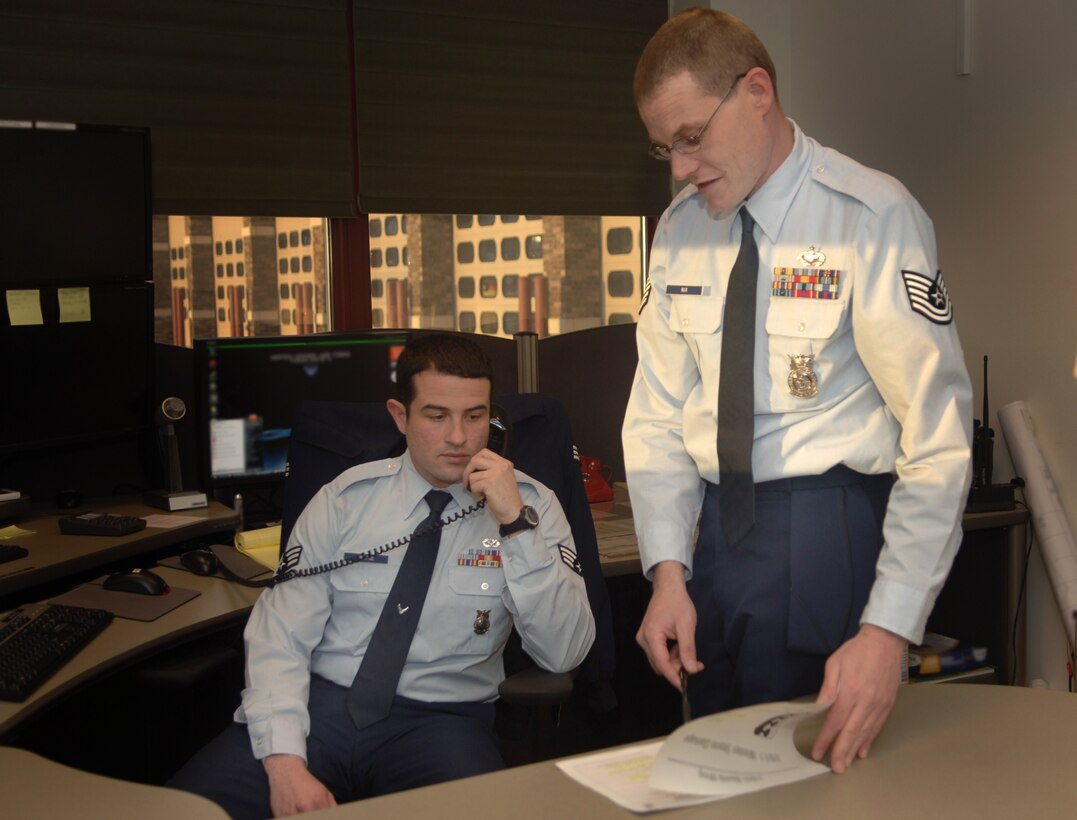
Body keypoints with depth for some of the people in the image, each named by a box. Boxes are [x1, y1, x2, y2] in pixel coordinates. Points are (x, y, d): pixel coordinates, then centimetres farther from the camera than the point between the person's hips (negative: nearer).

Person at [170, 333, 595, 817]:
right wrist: (284, 761, -18)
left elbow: (564, 654, -7)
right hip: (322, 703, 1)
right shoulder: (346, 498, 3)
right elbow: (280, 634, -3)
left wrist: (517, 524, -17)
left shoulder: (530, 503, 2)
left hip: (441, 720, -1)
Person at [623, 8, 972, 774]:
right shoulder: (681, 229, 4)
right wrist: (668, 568, -6)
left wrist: (888, 630, -21)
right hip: (716, 526, 6)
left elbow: (938, 431, -17)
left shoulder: (872, 216, -14)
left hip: (829, 530, -5)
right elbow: (659, 412, 6)